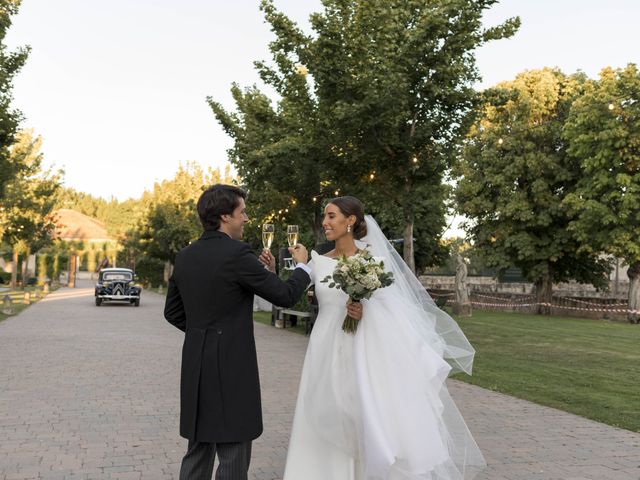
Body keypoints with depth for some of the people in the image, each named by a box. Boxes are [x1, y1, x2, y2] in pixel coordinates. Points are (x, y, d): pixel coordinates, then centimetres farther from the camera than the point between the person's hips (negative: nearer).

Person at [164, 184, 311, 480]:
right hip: (231, 368, -7)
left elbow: (172, 312, 15)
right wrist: (302, 265, 8)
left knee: (198, 452, 17)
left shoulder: (184, 256, 7)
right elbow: (285, 295, -10)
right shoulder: (237, 254, -15)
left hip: (195, 367, 8)